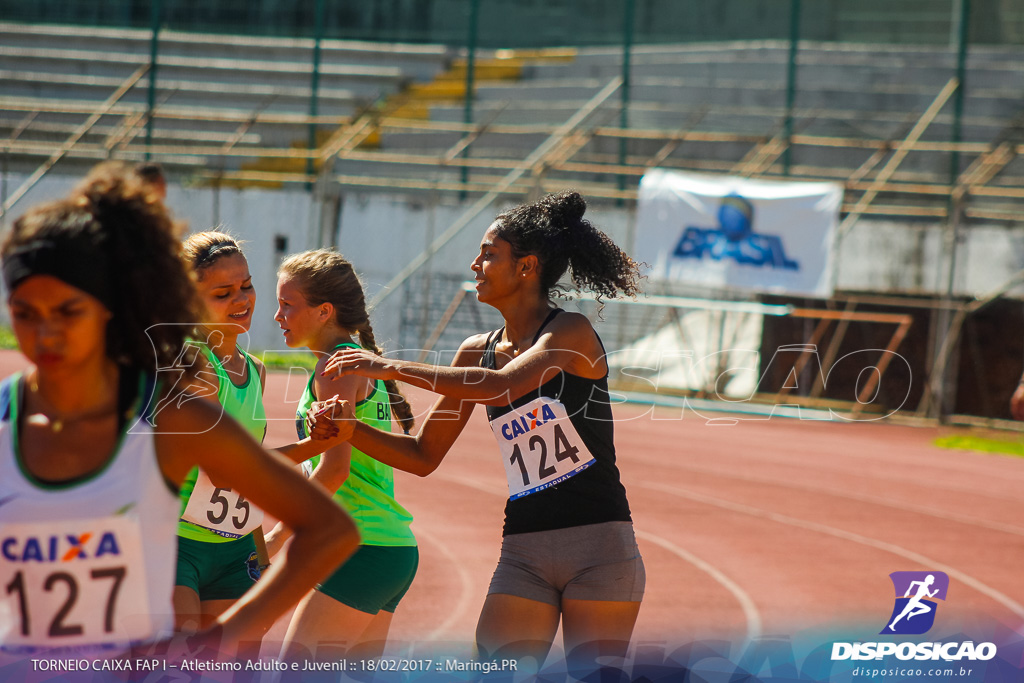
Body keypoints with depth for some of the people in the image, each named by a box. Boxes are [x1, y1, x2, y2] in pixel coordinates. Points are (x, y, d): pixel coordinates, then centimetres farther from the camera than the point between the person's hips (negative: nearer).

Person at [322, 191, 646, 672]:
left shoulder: (571, 333, -9)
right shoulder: (477, 352, 10)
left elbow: (501, 387, -28)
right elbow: (423, 456, 14)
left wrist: (393, 368, -22)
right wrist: (349, 429, -2)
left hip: (598, 546, -5)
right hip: (524, 551, 5)